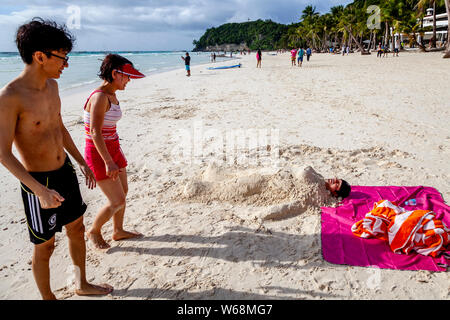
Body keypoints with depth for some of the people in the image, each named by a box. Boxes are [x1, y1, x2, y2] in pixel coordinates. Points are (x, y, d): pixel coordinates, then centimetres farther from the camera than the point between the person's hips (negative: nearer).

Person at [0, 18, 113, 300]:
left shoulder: (52, 86, 2)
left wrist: (82, 162, 14)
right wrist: (40, 191, -29)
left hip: (66, 172, 8)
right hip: (39, 182, -8)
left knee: (77, 229, 20)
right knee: (45, 246, 9)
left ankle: (82, 285, 42)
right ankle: (47, 297, 34)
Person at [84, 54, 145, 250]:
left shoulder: (112, 96, 8)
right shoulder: (100, 97, -21)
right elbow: (95, 133, -26)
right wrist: (108, 162, -30)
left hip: (113, 149, 9)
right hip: (98, 154, -9)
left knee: (123, 193, 17)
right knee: (117, 201, -3)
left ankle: (118, 231, 36)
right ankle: (94, 231, 22)